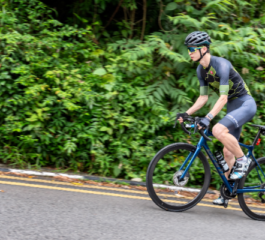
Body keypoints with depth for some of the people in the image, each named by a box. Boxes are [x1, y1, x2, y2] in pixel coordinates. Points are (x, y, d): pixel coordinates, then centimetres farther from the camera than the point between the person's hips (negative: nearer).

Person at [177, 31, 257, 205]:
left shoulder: (221, 65, -24)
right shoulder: (201, 70, 3)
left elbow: (223, 98, -29)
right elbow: (203, 98, 7)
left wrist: (208, 118, -38)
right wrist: (187, 113, -5)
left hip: (246, 104, -9)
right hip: (233, 107, 9)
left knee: (218, 130, -31)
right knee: (228, 152, 8)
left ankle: (243, 160, -11)